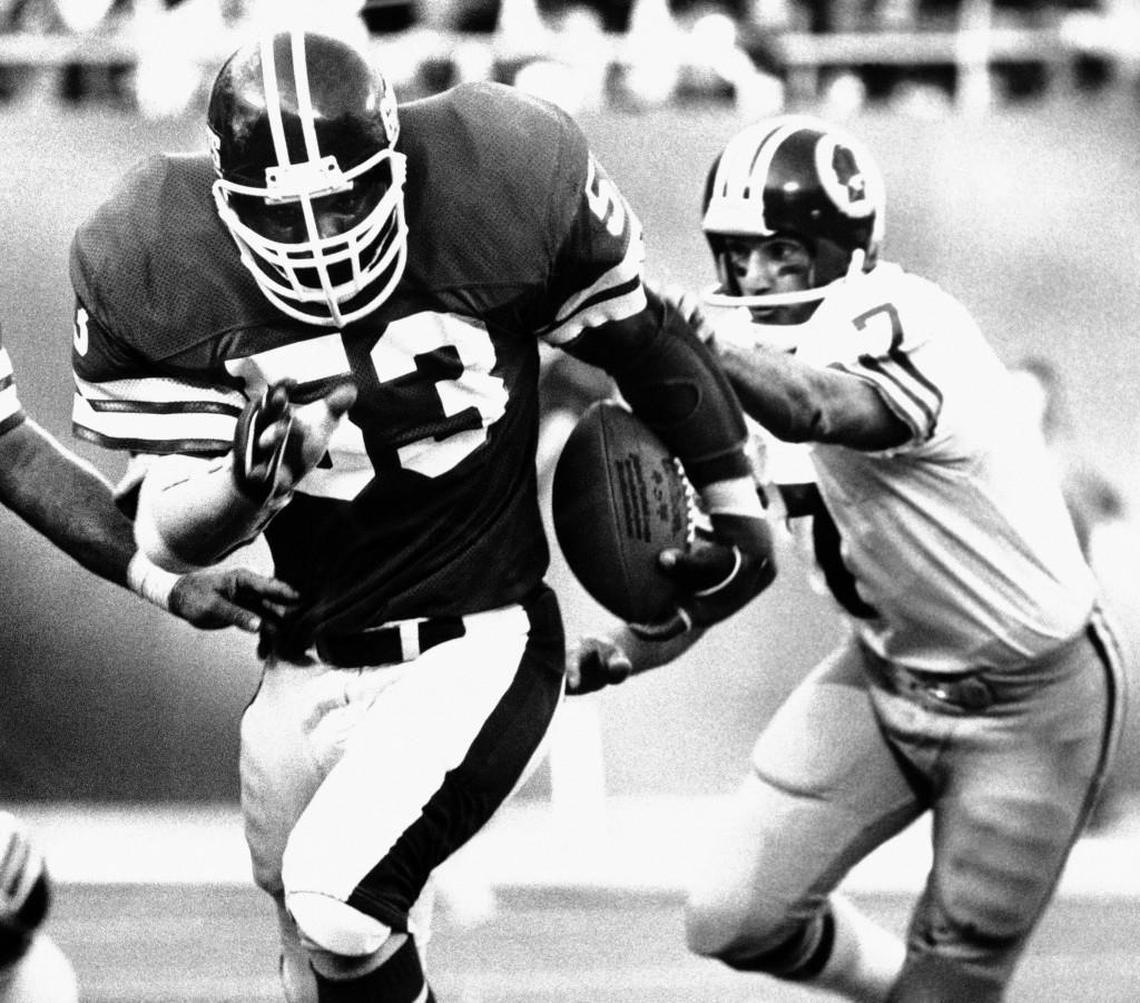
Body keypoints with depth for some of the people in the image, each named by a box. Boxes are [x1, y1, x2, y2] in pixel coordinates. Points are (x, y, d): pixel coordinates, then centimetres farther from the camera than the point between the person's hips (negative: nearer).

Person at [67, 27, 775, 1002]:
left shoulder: (507, 179, -17)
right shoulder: (143, 262, -12)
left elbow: (646, 343, 1)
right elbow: (169, 535, -7)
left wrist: (737, 510, 11)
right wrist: (250, 475, -29)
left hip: (480, 643, -4)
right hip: (307, 670, 4)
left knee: (340, 895, -23)